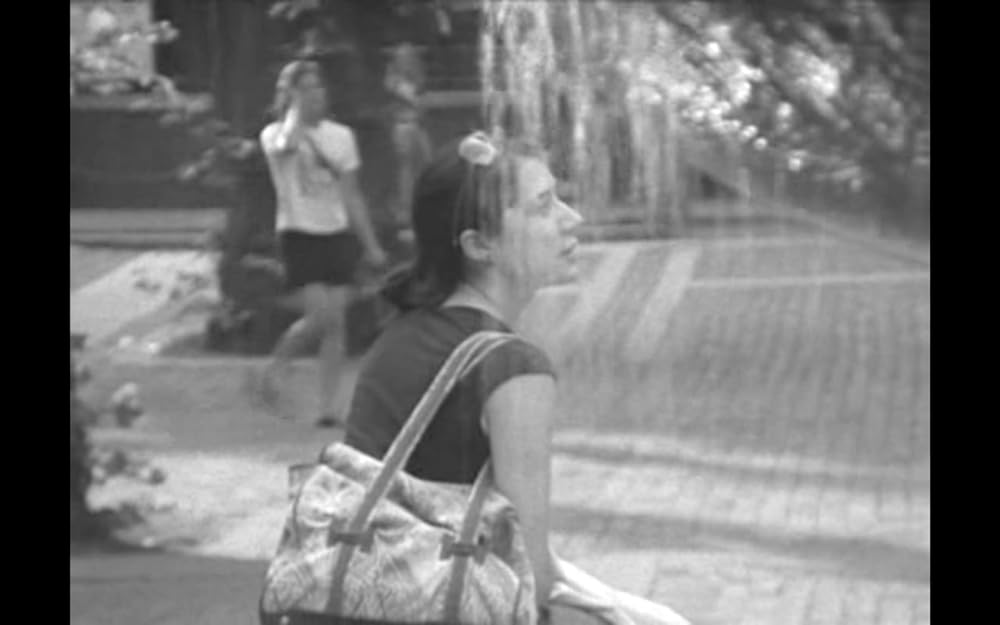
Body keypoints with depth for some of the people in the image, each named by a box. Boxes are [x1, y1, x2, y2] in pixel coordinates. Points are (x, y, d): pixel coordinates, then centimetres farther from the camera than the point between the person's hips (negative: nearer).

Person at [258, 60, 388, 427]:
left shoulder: (340, 136, 12)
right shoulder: (274, 135, -1)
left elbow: (351, 196, 15)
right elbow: (286, 145, -29)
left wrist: (371, 244, 12)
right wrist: (294, 107, -14)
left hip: (338, 235, 4)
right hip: (299, 235, -4)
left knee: (336, 323, -2)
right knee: (321, 317, -17)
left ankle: (329, 407, 1)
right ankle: (276, 366, 10)